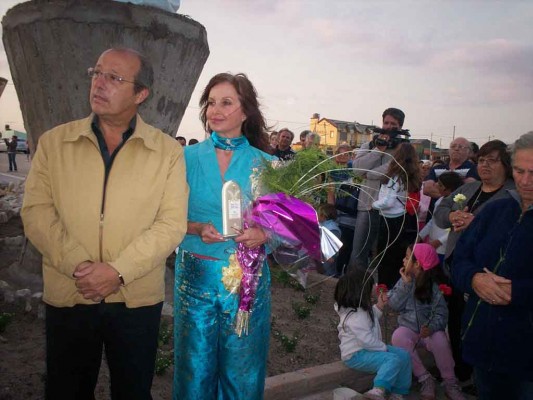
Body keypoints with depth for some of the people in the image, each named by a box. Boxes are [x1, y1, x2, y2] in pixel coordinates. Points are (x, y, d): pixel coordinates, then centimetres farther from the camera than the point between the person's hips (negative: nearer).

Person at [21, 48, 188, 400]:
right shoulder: (54, 142, 3)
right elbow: (37, 212, -4)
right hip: (67, 296, 1)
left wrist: (119, 271, -17)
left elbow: (173, 223, -8)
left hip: (138, 298, -1)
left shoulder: (168, 152, -2)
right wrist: (78, 266, -16)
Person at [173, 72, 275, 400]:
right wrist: (198, 228, -16)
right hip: (196, 275, 0)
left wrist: (262, 234, -16)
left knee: (242, 367, 11)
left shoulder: (265, 164, 1)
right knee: (196, 364, 12)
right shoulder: (189, 158, 1)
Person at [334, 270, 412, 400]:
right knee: (393, 360, -29)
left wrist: (379, 306, 13)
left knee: (404, 355, 7)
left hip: (366, 349, 11)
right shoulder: (355, 316, -26)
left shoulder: (359, 310, 8)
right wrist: (384, 348, -14)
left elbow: (370, 320, 27)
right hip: (356, 356, -11)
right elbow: (367, 340, -29)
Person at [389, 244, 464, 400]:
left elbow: (441, 314, -15)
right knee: (398, 337, -31)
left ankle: (450, 382, -13)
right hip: (409, 328, 3)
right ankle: (425, 378, -19)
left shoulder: (434, 286, -10)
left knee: (440, 340, -35)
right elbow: (394, 305, -7)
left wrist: (431, 327, -34)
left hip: (429, 330, -2)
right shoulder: (405, 280, 2)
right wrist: (405, 283, -15)